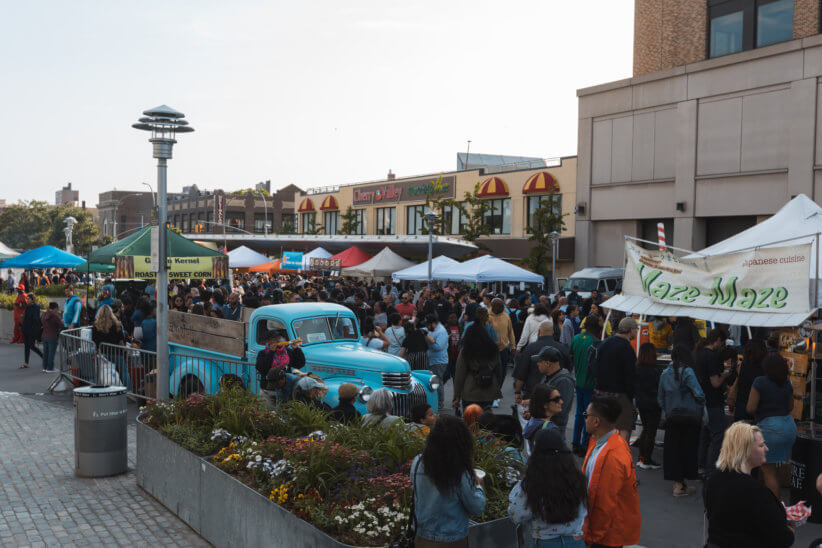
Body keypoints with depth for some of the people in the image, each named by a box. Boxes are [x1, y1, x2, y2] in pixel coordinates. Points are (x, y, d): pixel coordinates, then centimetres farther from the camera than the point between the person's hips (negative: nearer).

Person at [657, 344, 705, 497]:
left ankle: (676, 483, 12)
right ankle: (681, 486, 8)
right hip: (689, 415, -4)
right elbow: (698, 394, -14)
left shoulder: (665, 373, 6)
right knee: (687, 449, 5)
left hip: (671, 417, 4)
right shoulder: (687, 372, -11)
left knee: (672, 449, 9)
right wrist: (701, 406, 5)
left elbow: (660, 399, 12)